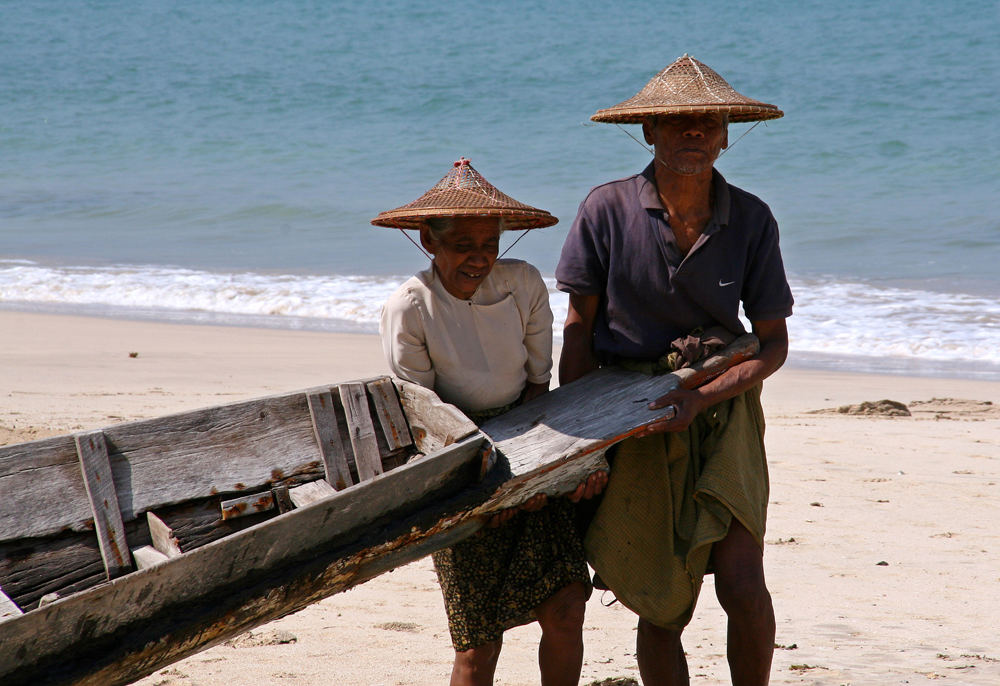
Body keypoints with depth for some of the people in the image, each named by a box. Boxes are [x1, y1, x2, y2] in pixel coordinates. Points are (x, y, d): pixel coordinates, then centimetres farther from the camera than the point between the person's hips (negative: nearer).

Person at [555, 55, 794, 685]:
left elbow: (774, 343, -2)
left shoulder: (751, 220, -5)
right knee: (663, 609, 2)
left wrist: (700, 398, -17)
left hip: (723, 409, 1)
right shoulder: (608, 208, -8)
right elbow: (579, 329, -2)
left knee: (742, 585, -13)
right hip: (630, 418, -1)